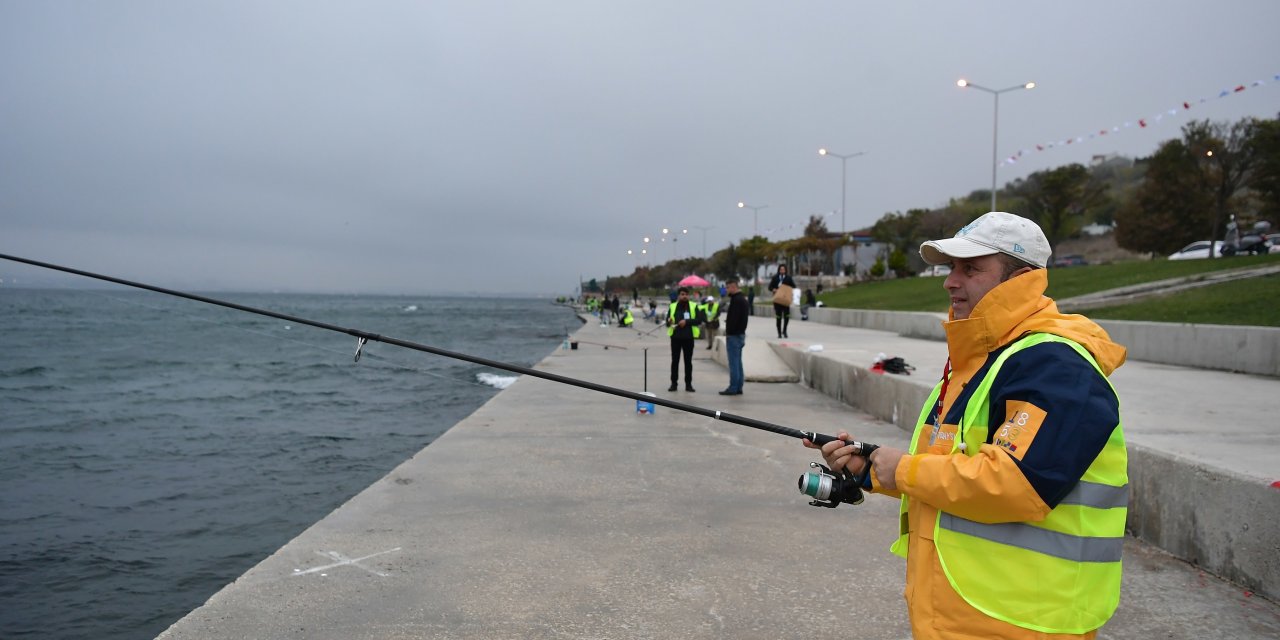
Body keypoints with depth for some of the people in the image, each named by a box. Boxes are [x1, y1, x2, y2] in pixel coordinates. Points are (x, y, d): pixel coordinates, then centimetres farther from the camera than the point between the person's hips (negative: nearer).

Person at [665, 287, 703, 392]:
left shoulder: (693, 306, 4)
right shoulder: (672, 306, 8)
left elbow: (699, 320, -4)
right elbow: (667, 322, 6)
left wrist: (687, 321, -14)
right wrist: (669, 322, -17)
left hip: (688, 338, -1)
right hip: (675, 337, 1)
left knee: (688, 361, 4)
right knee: (675, 361, 4)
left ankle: (688, 384, 9)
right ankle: (673, 383, 10)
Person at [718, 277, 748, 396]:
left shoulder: (736, 300, -16)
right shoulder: (742, 298, 16)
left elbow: (734, 318, -22)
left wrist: (728, 332, -14)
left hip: (734, 335, -10)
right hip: (740, 334, 10)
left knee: (734, 363, -7)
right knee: (738, 362, 12)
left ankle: (733, 388, -4)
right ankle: (738, 388, 15)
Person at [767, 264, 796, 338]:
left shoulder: (788, 278, 7)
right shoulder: (775, 278, 5)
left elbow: (794, 287, 8)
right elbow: (770, 287, 7)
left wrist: (789, 290, -11)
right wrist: (774, 290, -13)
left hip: (786, 299, 0)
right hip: (777, 299, 0)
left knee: (787, 316, -9)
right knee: (778, 317, 1)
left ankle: (784, 331, 11)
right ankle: (779, 332, 12)